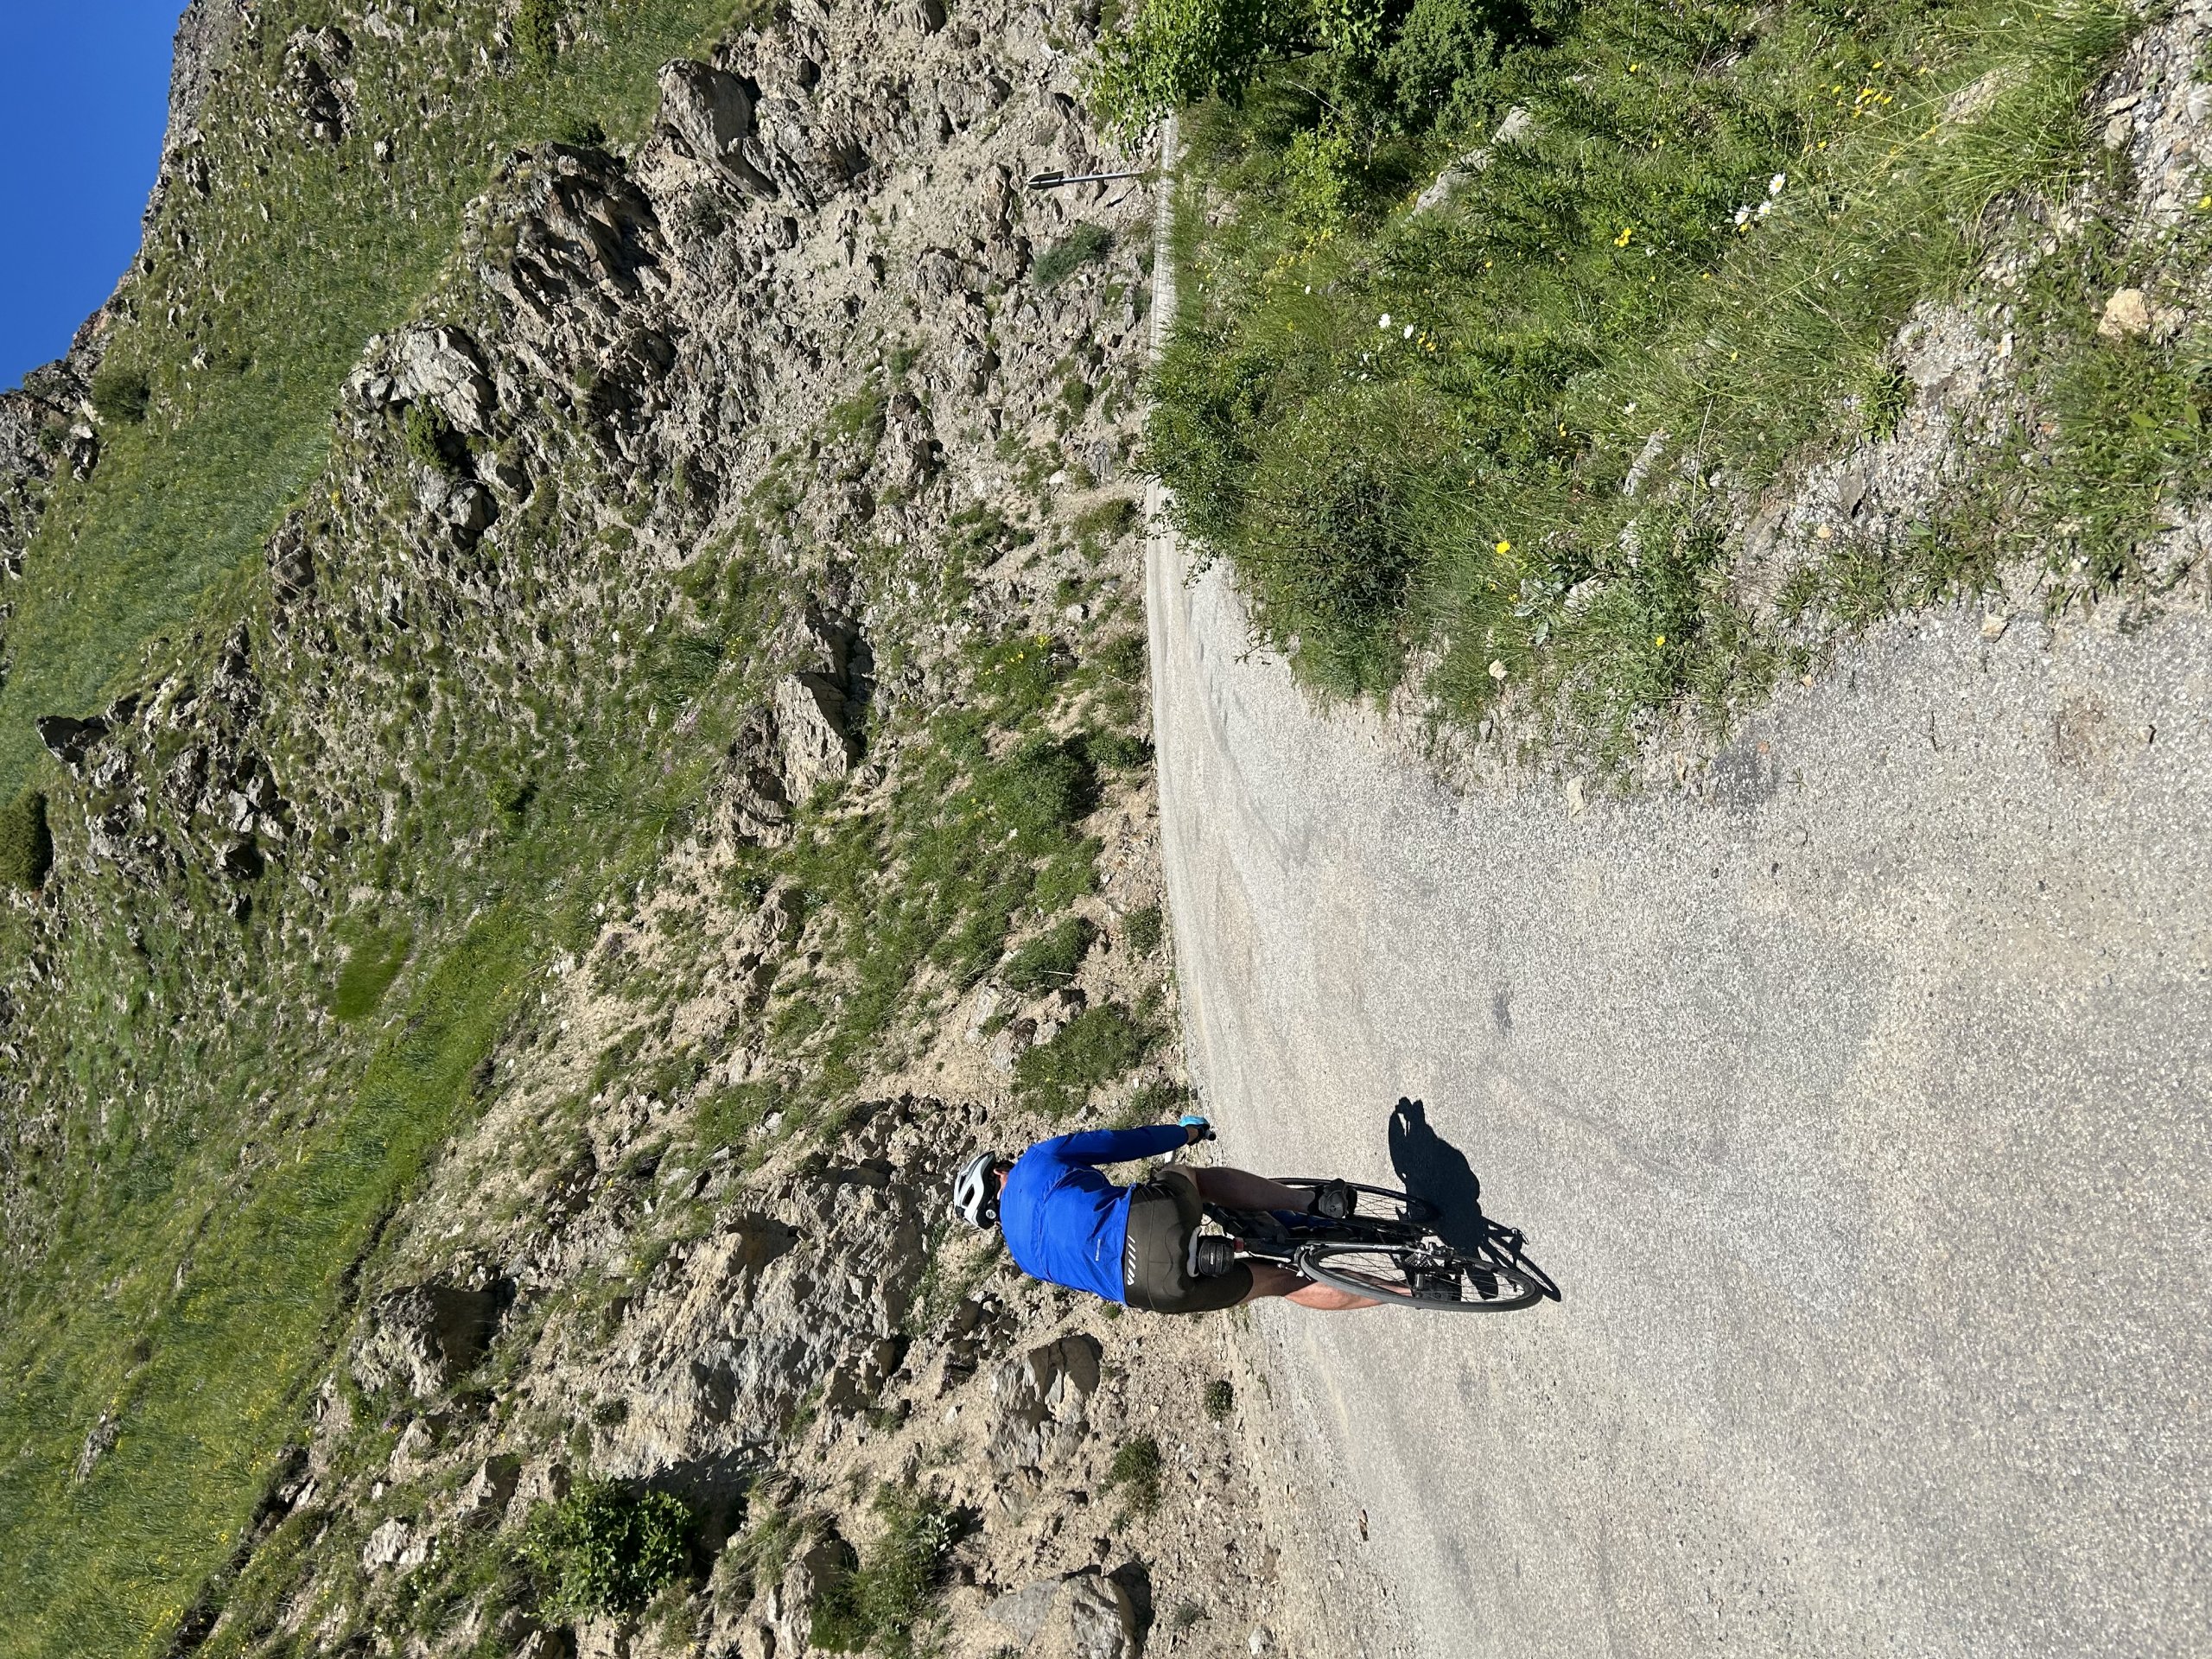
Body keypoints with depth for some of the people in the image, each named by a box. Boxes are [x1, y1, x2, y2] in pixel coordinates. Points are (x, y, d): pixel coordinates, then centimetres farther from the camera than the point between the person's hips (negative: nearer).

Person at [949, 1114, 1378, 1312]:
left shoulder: (1024, 1255, 21)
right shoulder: (1036, 1161, 12)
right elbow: (1117, 1142, 10)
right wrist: (1183, 1133, 27)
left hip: (1146, 1287, 2)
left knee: (1285, 1280, 18)